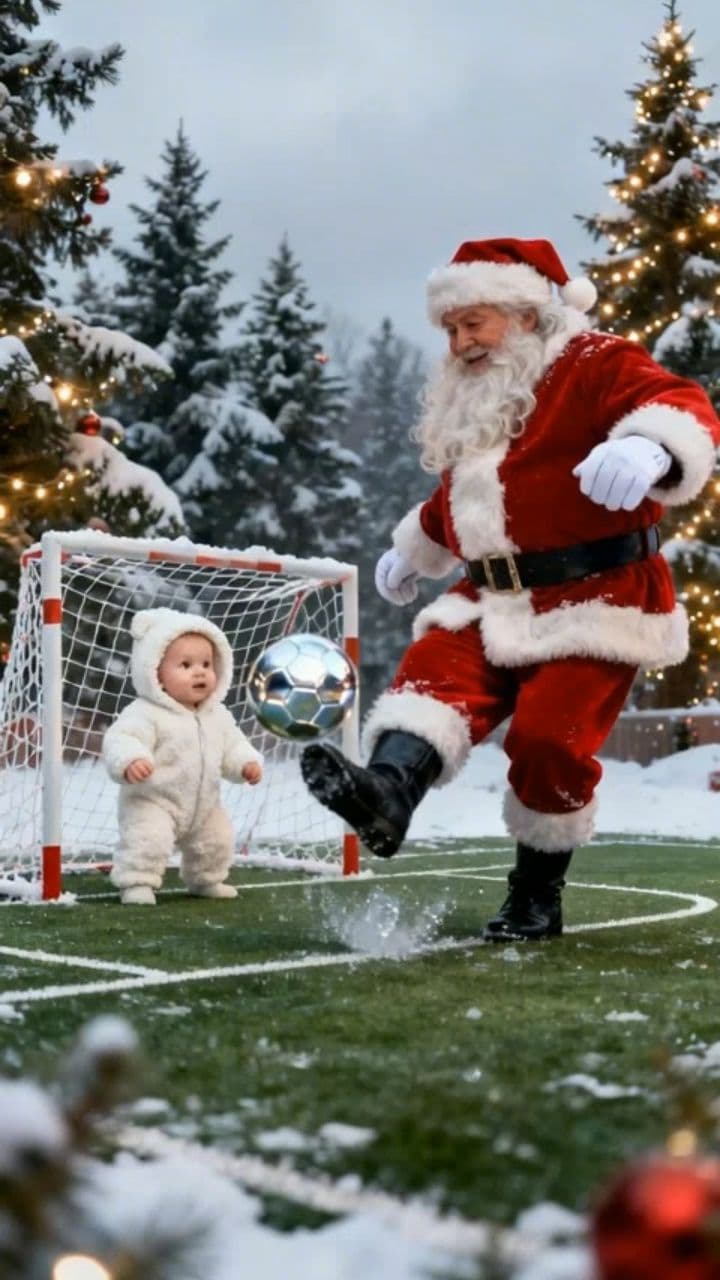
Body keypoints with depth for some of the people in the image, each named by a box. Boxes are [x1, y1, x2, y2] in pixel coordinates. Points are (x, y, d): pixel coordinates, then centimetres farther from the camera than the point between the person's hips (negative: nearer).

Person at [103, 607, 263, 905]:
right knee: (147, 840, -29)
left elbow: (232, 744, 11)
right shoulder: (146, 714, -23)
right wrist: (130, 760, -54)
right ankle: (136, 883, -13)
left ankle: (205, 880, 45)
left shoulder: (217, 715, 1)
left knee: (217, 841, 20)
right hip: (151, 802, -7)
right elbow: (120, 738, -34)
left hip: (203, 807, 7)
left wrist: (247, 762, -8)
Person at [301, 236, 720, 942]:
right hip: (492, 603, 7)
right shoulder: (470, 400, 22)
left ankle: (537, 895, 2)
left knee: (549, 735, -16)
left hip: (592, 603, -7)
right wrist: (412, 550, 50)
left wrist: (648, 446, -44)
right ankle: (387, 791, -44)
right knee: (434, 673, -20)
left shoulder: (593, 365, -4)